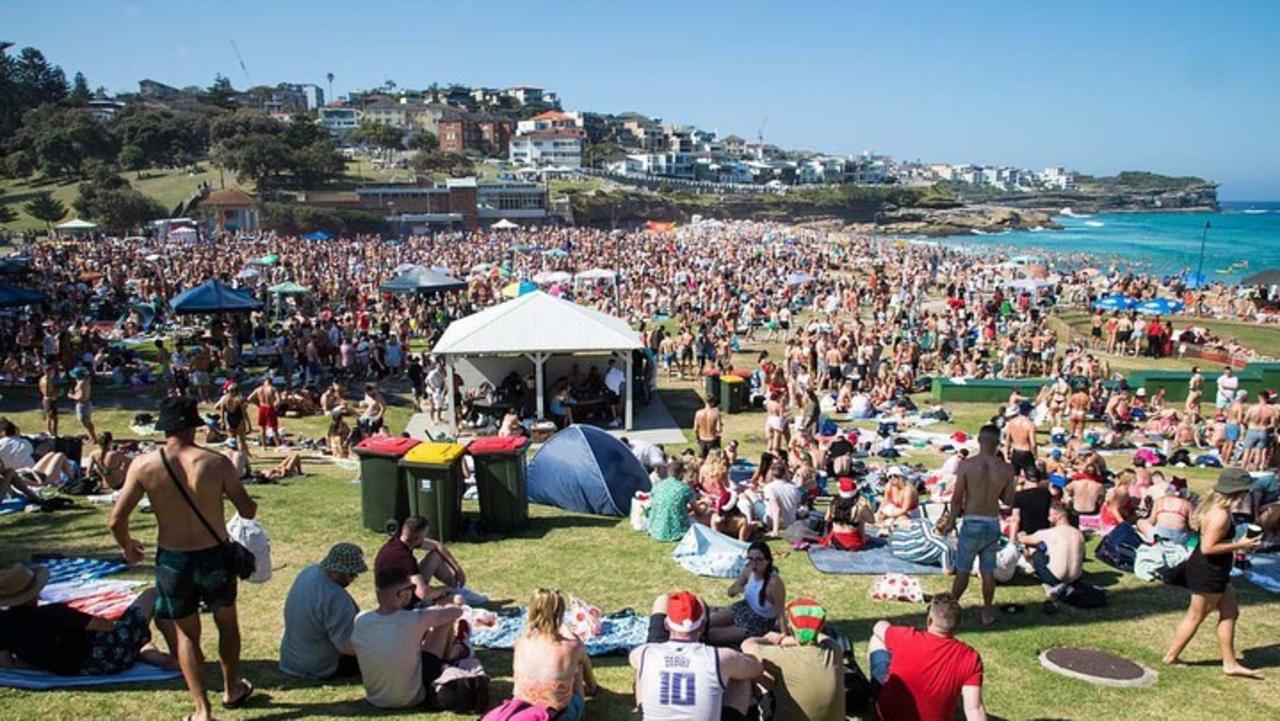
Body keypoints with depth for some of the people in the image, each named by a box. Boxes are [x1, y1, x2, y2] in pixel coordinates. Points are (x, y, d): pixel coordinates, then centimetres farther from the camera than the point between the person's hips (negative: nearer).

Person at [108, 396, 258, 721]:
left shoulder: (143, 465, -11)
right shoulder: (216, 463, -15)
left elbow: (116, 520, -8)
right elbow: (248, 511, -8)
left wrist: (127, 546, 12)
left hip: (172, 560, 1)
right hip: (215, 556, 0)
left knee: (187, 633, 17)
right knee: (226, 623, 24)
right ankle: (232, 689, 40)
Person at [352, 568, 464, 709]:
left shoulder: (360, 621, -15)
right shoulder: (414, 620, -27)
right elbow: (457, 611, -11)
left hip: (374, 700, 4)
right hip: (412, 700, -4)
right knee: (446, 622, 6)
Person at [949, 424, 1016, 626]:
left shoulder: (967, 465, -14)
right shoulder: (1006, 469, -6)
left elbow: (957, 498, -10)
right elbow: (1008, 500, 4)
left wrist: (955, 515, 7)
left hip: (971, 523, -2)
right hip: (993, 524, 2)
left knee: (962, 570, 9)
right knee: (988, 571, 13)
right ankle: (987, 612, 22)